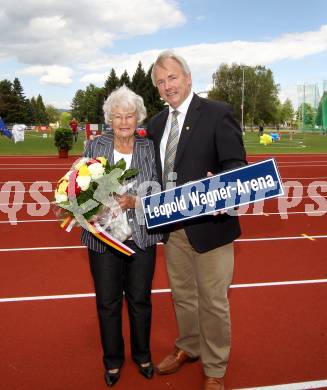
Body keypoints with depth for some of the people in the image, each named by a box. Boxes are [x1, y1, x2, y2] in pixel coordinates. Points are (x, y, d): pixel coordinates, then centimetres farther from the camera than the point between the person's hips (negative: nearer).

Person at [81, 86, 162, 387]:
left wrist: (134, 202, -22)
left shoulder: (150, 148, -2)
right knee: (108, 302, 11)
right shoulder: (95, 147, 0)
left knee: (140, 299, 14)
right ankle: (113, 359, 35)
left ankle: (142, 355, 38)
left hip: (142, 237, 0)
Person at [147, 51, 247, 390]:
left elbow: (235, 164, -14)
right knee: (182, 295, 22)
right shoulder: (156, 124, 10)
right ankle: (188, 347, 46)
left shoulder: (217, 113, -9)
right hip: (172, 226, 6)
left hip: (209, 224, -6)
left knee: (213, 301, 9)